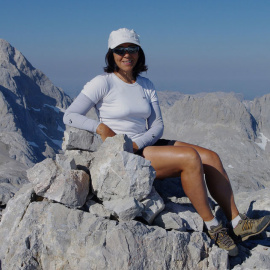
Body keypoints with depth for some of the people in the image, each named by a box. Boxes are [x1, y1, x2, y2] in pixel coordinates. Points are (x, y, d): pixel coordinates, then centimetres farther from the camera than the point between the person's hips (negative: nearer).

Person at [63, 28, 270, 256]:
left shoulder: (146, 86, 10)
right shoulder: (103, 83, -6)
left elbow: (157, 125, 6)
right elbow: (70, 116, -9)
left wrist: (137, 143, -13)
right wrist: (100, 127, -25)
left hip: (147, 145, 7)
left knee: (211, 157, -9)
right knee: (190, 157, -25)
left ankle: (238, 222, -6)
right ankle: (213, 228, -13)